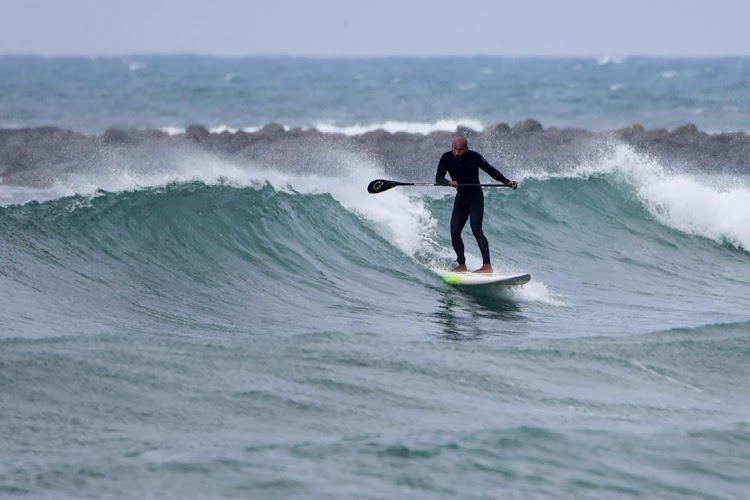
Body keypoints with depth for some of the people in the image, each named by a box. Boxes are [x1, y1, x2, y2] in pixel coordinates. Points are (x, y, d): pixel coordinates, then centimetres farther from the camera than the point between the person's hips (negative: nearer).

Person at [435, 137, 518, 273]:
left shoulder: (474, 157, -15)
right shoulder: (447, 158, -8)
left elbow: (491, 171, -6)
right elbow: (438, 178, -13)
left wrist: (507, 182, -16)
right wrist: (449, 183, -35)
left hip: (475, 196, -5)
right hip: (460, 198, 5)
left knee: (476, 230, -18)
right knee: (455, 232, -2)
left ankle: (487, 265, -24)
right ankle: (462, 265, 9)